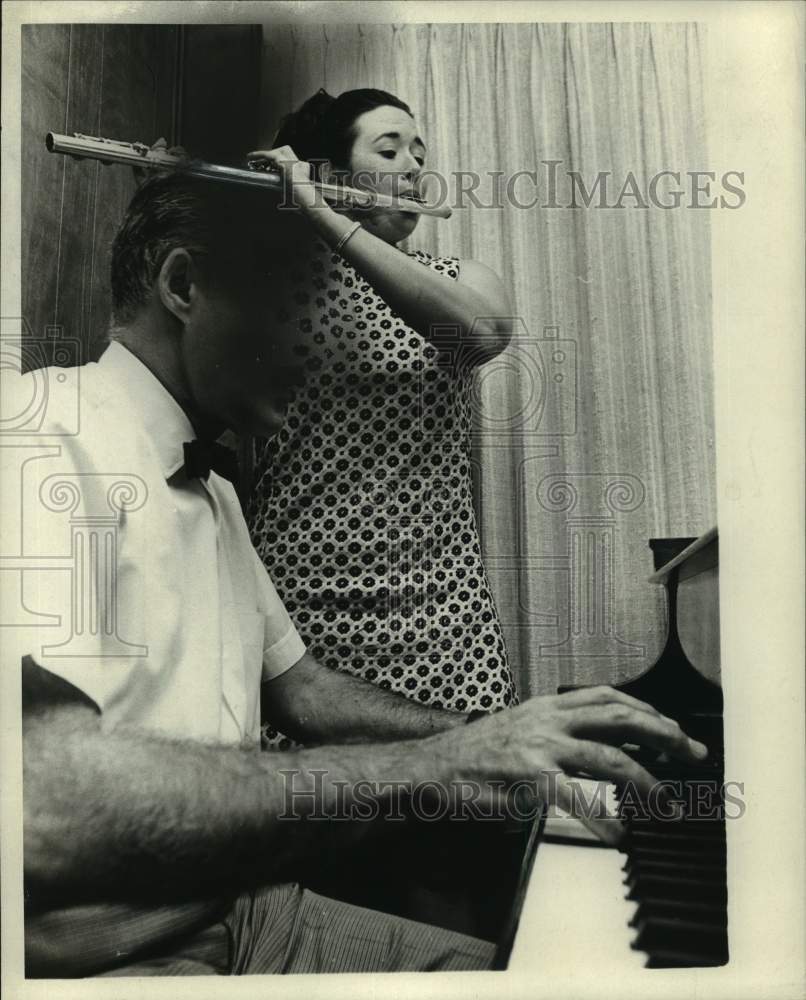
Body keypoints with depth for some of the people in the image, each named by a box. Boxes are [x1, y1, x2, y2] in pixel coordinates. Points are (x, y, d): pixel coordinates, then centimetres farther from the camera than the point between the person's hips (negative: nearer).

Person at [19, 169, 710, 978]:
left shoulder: (211, 493, 13)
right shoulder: (53, 432, -17)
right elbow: (44, 807, -29)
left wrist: (512, 739, 1)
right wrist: (424, 762, -25)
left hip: (233, 913, 8)